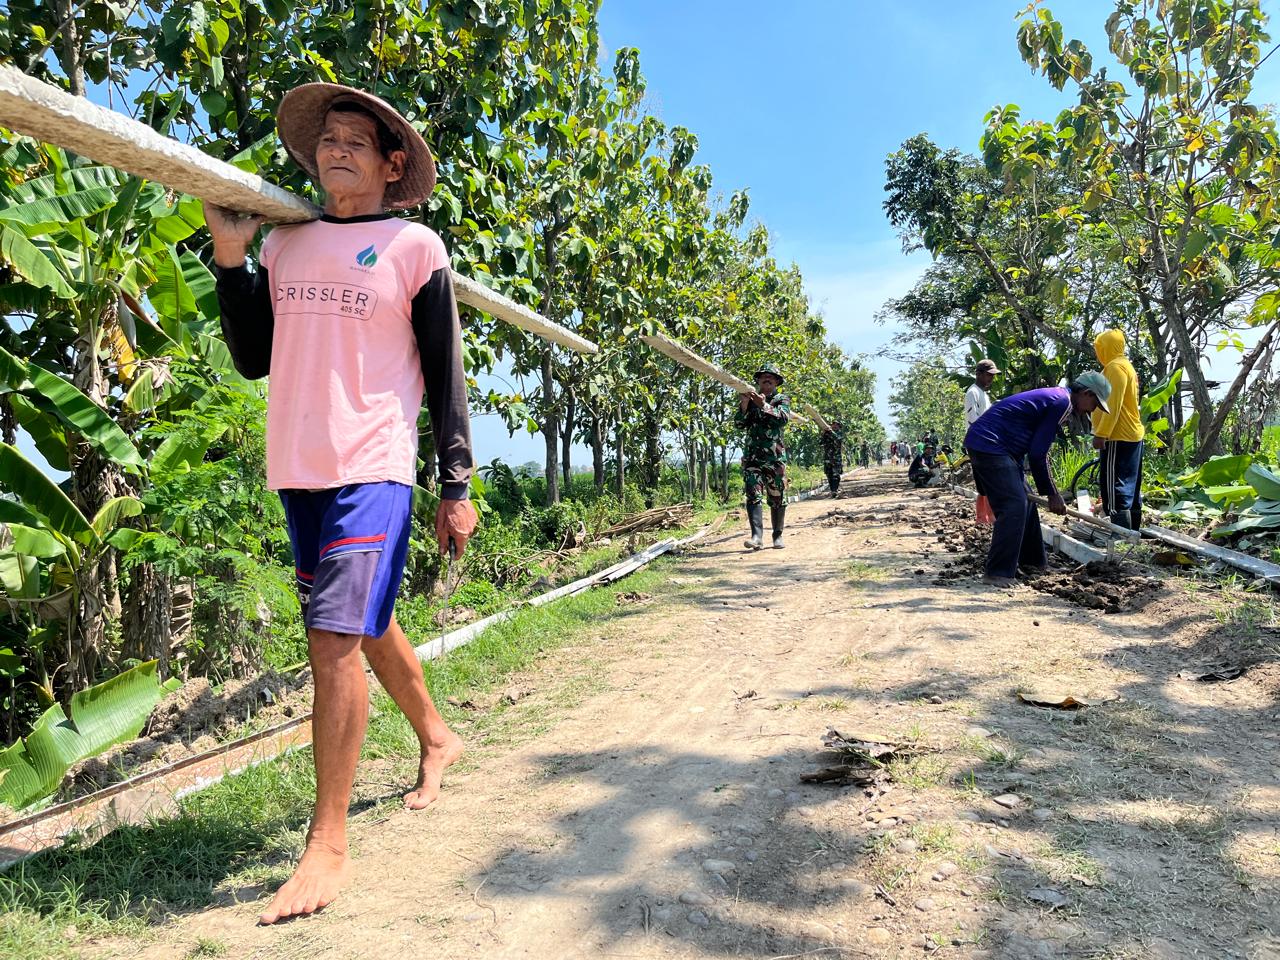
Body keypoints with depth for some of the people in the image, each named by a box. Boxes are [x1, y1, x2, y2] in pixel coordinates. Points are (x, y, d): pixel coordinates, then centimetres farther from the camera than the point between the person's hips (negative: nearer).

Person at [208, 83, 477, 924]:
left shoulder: (414, 246, -1)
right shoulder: (285, 241, 13)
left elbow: (445, 373, -2)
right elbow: (255, 359, 12)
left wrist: (458, 486, -6)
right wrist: (230, 257, 3)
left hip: (373, 471, -6)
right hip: (298, 470, 6)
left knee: (335, 642, -12)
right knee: (368, 626, 18)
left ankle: (328, 847, 1)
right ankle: (437, 738, 41)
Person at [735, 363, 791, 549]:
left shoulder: (782, 400, 8)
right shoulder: (749, 400, 14)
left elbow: (783, 418, -13)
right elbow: (739, 424, 3)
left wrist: (764, 405, -24)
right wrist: (744, 404, -11)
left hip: (775, 457, -1)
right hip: (752, 456, 1)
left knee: (778, 499, 5)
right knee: (753, 495, -13)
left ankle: (778, 536, 16)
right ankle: (757, 536, -20)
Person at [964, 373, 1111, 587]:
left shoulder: (1053, 397, 20)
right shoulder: (1062, 403, -11)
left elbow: (1038, 451, 23)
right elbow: (1037, 454, -13)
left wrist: (1052, 492, 22)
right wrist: (1052, 494, -3)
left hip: (983, 444, 11)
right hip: (989, 444, -11)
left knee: (1024, 502, 17)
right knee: (1014, 505, -14)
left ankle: (1033, 562, 28)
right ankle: (998, 573, -13)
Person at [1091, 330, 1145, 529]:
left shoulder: (1115, 367, -11)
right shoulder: (1125, 365, 21)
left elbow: (1112, 405, -20)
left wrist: (1101, 434, -21)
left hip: (1118, 438, -11)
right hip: (1131, 436, 11)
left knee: (1116, 490, -12)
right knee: (1130, 490, 13)